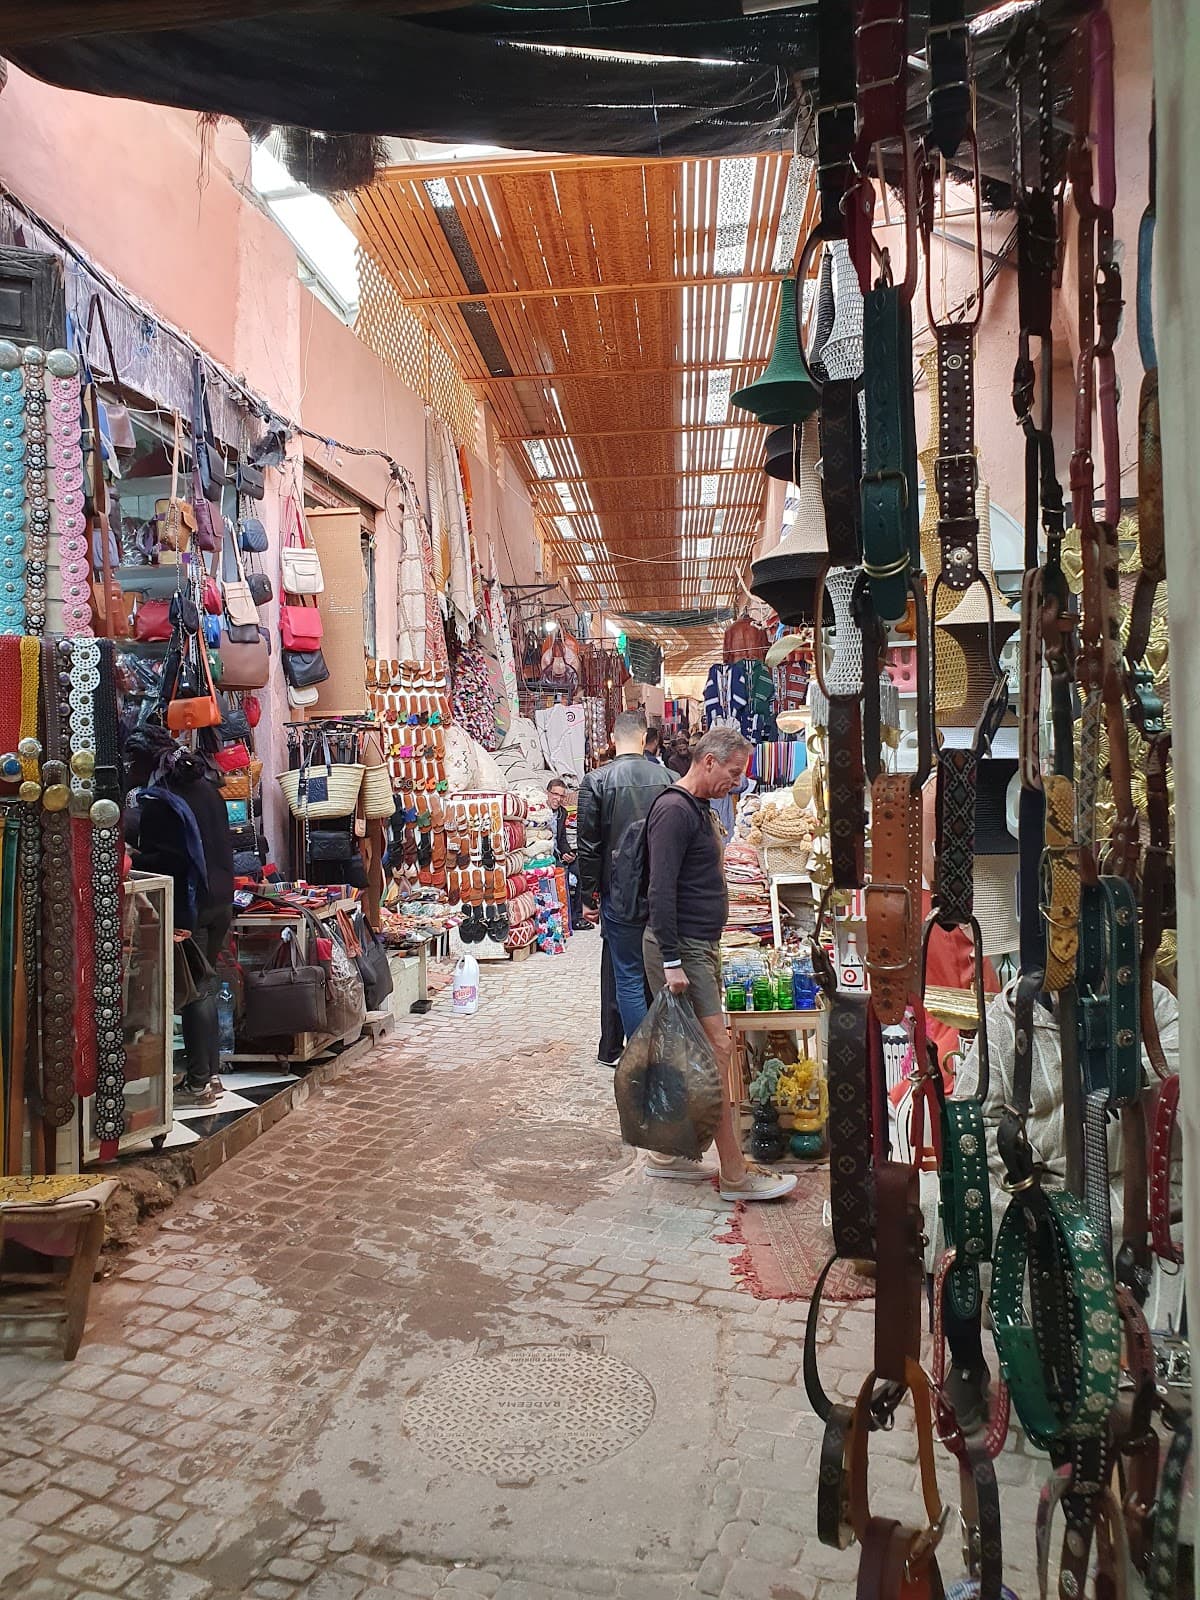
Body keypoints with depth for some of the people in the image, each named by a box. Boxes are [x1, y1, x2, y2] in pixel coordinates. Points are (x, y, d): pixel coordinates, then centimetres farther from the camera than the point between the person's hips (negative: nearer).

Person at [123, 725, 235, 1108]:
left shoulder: (156, 800, -14)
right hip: (220, 901, 8)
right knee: (206, 986, 16)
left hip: (188, 908, -8)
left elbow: (160, 861, -18)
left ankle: (199, 1082, 6)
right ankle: (210, 1073, 23)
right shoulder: (205, 787, 11)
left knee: (192, 992, -1)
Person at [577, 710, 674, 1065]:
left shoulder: (596, 781, -8)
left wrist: (589, 888, 3)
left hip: (621, 894, -3)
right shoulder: (667, 778, -1)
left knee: (628, 979, 5)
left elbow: (589, 844, -8)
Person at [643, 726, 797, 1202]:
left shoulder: (699, 808, 17)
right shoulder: (674, 810, -14)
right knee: (715, 1050, -8)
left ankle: (667, 1152, 21)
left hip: (701, 947, 10)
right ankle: (735, 1174, -1)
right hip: (681, 949, -10)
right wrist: (671, 962, -23)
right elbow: (661, 891, -20)